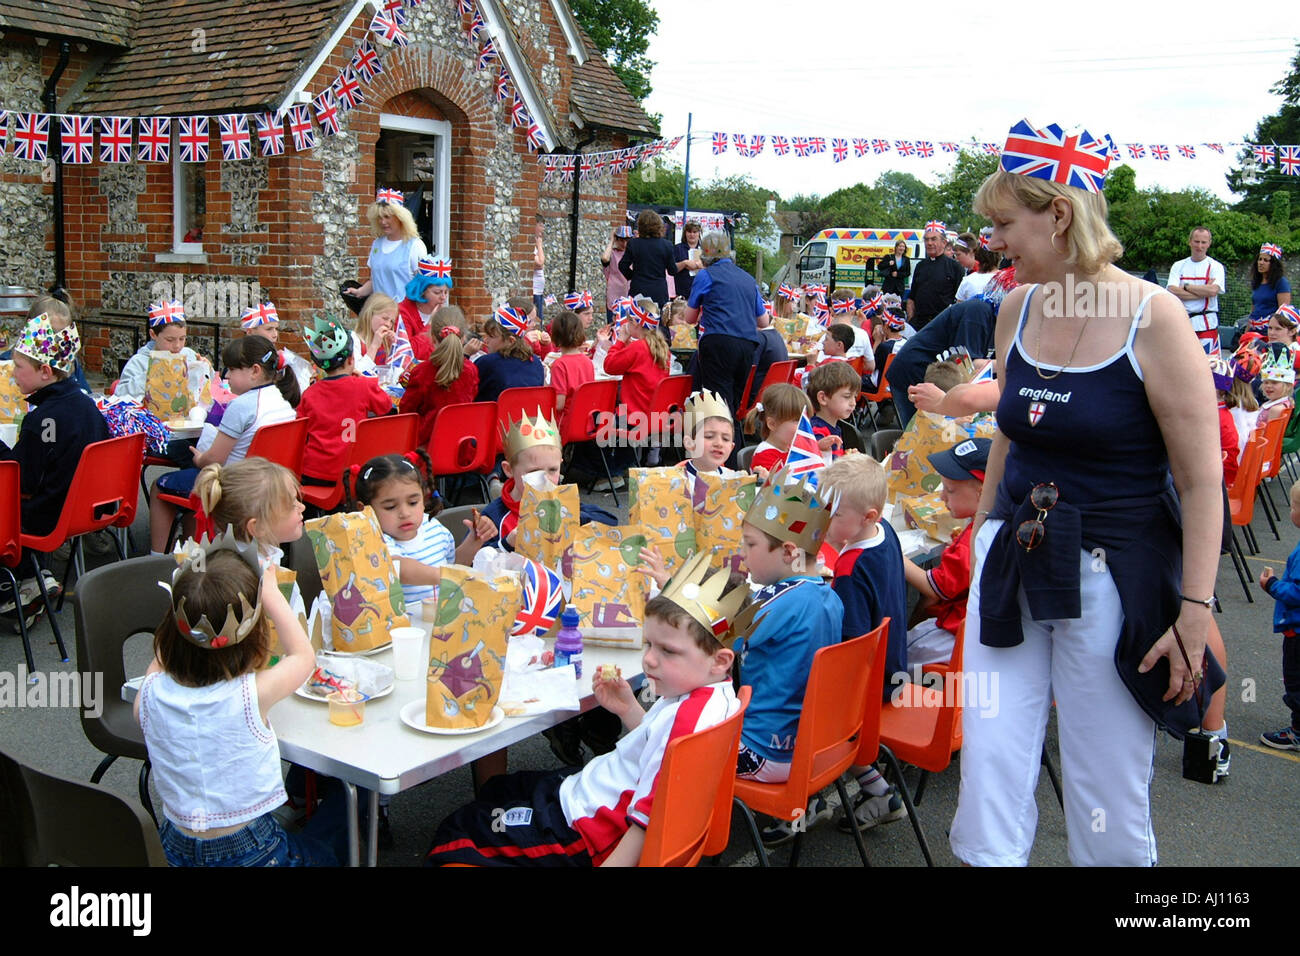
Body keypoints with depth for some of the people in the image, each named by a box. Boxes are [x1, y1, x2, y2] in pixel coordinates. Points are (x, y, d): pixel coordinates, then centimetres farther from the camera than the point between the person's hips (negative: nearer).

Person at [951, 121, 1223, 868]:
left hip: (1113, 578, -5)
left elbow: (1202, 481, -11)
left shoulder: (1151, 317, -12)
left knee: (1111, 810, 8)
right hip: (1011, 565, 5)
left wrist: (1195, 609, -14)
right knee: (989, 790, 5)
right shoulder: (1017, 310, 4)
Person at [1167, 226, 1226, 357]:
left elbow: (1213, 291, -14)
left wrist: (1186, 286, -6)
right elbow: (1172, 291, -7)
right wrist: (1203, 292, -10)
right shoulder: (1178, 266, 10)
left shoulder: (1215, 266, 4)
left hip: (1206, 324, -3)